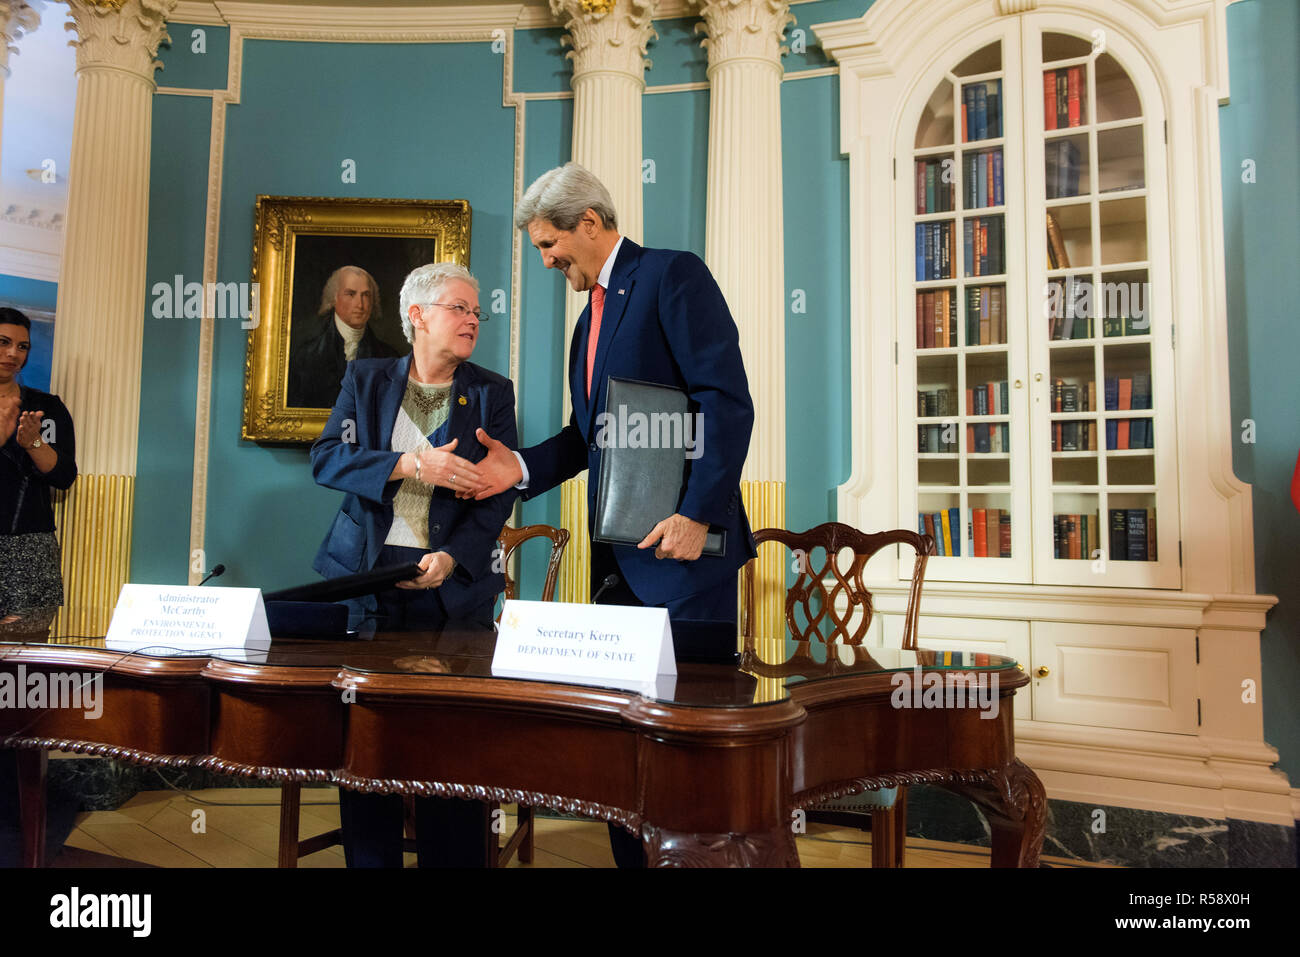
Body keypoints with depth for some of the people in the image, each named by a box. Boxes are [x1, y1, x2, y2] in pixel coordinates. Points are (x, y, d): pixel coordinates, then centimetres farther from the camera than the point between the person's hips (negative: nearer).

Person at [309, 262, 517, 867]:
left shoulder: (492, 392, 8)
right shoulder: (366, 379, 10)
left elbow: (498, 491, 0)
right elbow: (326, 458, -2)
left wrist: (451, 557, -16)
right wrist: (411, 464, -17)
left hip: (453, 584, -1)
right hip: (366, 574, 1)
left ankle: (450, 860, 12)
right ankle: (370, 860, 18)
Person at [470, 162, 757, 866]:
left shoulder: (673, 275, -6)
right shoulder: (591, 315, 22)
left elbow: (728, 400, -16)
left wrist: (696, 514, -21)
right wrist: (523, 465, 6)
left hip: (682, 542, -8)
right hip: (616, 549, 9)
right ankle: (631, 855, 24)